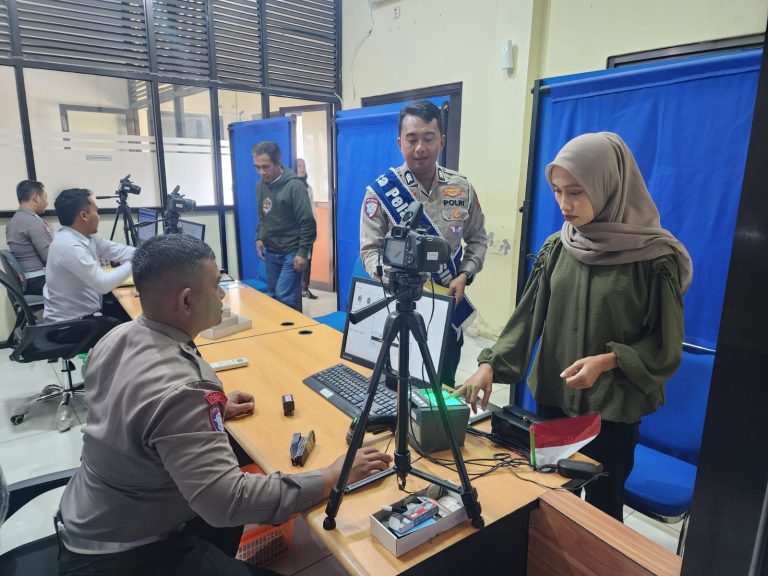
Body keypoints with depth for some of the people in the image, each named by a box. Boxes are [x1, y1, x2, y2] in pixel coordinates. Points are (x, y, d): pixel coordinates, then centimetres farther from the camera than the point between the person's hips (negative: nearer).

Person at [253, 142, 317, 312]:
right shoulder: (261, 185, 6)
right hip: (271, 252, 7)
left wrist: (302, 253, -18)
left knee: (285, 297, -11)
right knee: (272, 296, 11)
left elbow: (307, 222, -16)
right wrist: (259, 238, 8)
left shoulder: (294, 186, -15)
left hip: (291, 252, -7)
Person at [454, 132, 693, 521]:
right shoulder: (557, 248, -1)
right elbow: (527, 315, -2)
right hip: (552, 396, 4)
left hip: (613, 406, -3)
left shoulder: (654, 256, -13)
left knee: (602, 505, 15)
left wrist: (606, 361, -23)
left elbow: (666, 344, -9)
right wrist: (490, 363, -14)